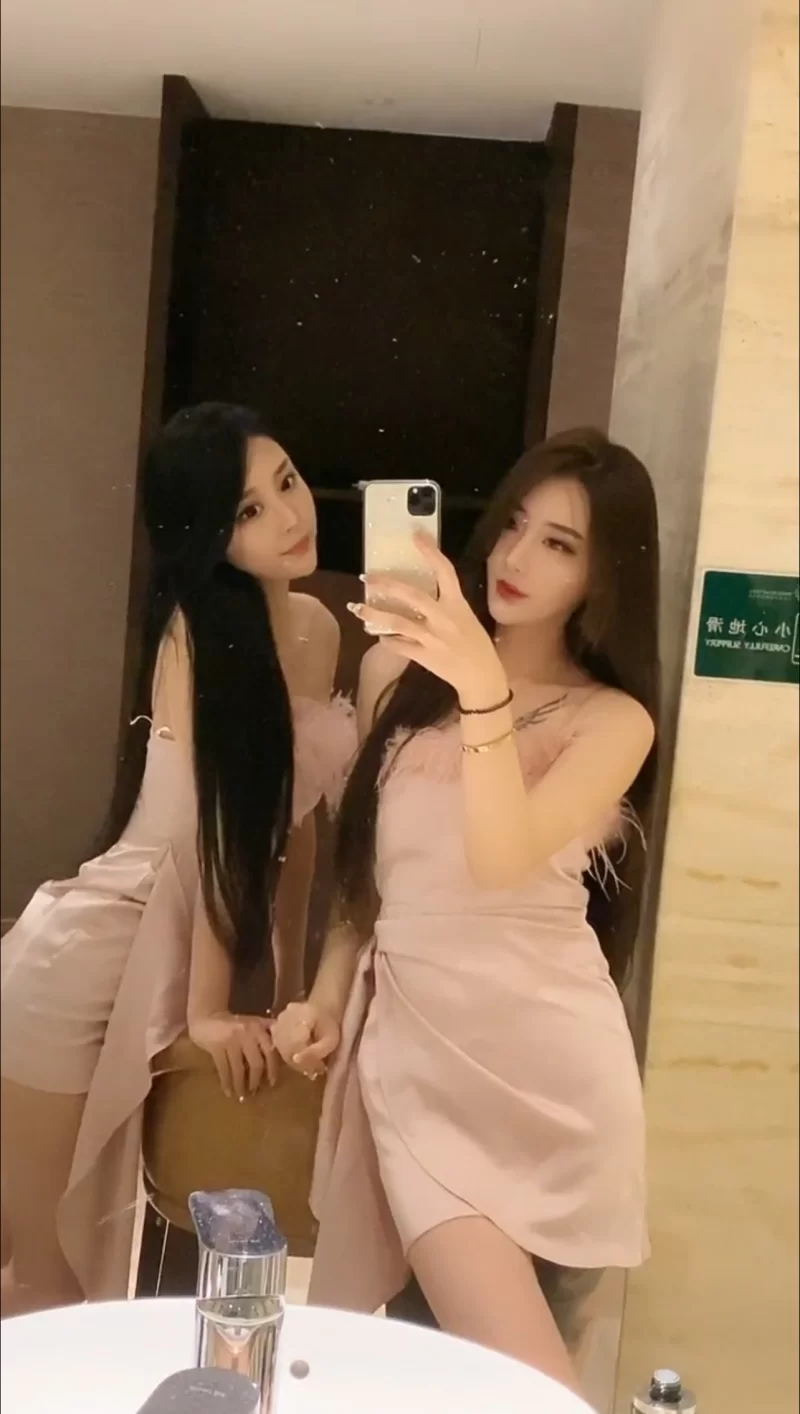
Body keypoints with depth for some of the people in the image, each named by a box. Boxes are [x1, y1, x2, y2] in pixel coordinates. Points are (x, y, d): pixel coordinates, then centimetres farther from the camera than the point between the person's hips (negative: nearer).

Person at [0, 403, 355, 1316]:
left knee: (100, 1253, 19)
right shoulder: (197, 626, -15)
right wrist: (208, 1012, -18)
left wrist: (290, 988, 12)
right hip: (91, 960, -6)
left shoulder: (319, 629, 5)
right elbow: (210, 824, -19)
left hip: (181, 964, 7)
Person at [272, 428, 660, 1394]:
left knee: (521, 1378, 4)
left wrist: (484, 691, -34)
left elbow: (502, 859, -21)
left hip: (544, 1059, -1)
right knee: (505, 1362, -5)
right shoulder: (399, 665, 6)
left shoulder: (612, 720, -4)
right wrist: (325, 996, 8)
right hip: (409, 1037, 2)